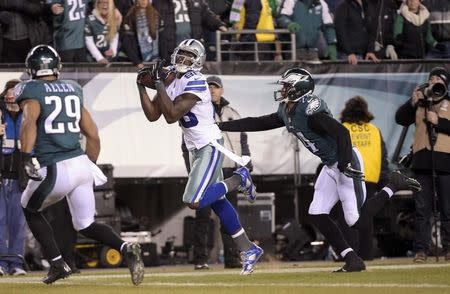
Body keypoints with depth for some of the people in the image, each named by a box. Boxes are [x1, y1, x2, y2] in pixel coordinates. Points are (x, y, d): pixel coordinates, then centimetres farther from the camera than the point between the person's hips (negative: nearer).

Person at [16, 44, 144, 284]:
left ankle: (57, 263, 11)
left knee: (30, 209, 22)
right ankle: (125, 248, -11)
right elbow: (93, 135, 18)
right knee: (86, 225, 16)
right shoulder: (72, 90, 17)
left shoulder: (31, 91, -1)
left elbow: (29, 122, -22)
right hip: (82, 164, 5)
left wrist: (25, 158, -29)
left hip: (55, 170, -5)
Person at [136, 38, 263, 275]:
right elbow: (153, 115, 4)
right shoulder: (170, 78, 4)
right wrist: (142, 87, -5)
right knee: (217, 202, 12)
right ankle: (248, 249, 19)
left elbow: (171, 116, -28)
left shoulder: (195, 83, -21)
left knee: (194, 201, -17)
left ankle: (238, 180, 3)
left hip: (210, 147, -9)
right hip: (194, 148, 9)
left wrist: (160, 84, -27)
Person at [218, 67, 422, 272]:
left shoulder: (309, 109, -23)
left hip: (347, 163, -10)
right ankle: (352, 261, 3)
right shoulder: (286, 113, 6)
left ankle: (394, 185, 8)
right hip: (330, 166, 10)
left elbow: (341, 132, -31)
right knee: (317, 214, 1)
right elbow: (257, 123, 14)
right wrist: (221, 126, 12)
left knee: (357, 221, -11)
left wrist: (346, 164, -30)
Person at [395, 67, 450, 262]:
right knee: (422, 208, -1)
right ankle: (421, 249, -2)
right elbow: (400, 119, 4)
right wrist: (412, 102, -8)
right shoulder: (420, 103, 15)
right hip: (422, 161, 2)